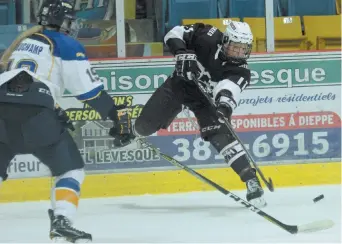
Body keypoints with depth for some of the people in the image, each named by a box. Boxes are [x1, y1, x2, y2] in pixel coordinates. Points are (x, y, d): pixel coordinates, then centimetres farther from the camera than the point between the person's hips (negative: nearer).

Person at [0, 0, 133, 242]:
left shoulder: (24, 41, 29)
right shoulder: (66, 45, 8)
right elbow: (89, 88, 1)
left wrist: (56, 112, 42)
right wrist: (118, 115, 6)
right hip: (33, 113, -5)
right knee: (71, 168, 10)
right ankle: (61, 221, -8)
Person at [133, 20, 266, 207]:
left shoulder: (240, 71, -26)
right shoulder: (208, 37, -23)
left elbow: (229, 90, -45)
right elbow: (175, 34, -15)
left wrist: (225, 106, -66)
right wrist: (182, 53, -35)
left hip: (205, 97, -2)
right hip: (180, 84, 2)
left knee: (221, 134, -23)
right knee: (146, 125, 1)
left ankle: (250, 178, -23)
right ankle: (132, 133, 40)